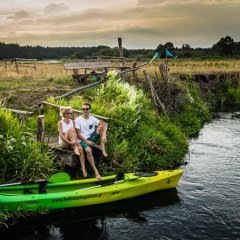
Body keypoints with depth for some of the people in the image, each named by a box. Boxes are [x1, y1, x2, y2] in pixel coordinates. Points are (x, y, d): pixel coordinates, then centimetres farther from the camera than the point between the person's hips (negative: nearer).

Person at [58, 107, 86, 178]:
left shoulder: (72, 122, 8)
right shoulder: (60, 123, -6)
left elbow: (75, 133, 3)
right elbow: (61, 136, -17)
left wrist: (75, 141, -17)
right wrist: (70, 142, -30)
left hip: (73, 142, 4)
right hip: (63, 143, -4)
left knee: (80, 148, -31)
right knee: (71, 129, -28)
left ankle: (83, 169, -31)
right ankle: (75, 148, -33)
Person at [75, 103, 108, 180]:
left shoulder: (93, 119, 4)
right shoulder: (78, 120, -5)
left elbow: (104, 124, -8)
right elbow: (78, 134, -8)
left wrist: (104, 135, -26)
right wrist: (86, 141, -20)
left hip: (92, 137, 4)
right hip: (83, 140, -4)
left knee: (101, 126, -17)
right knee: (88, 150, -37)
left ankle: (103, 149, -21)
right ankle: (96, 171, -27)